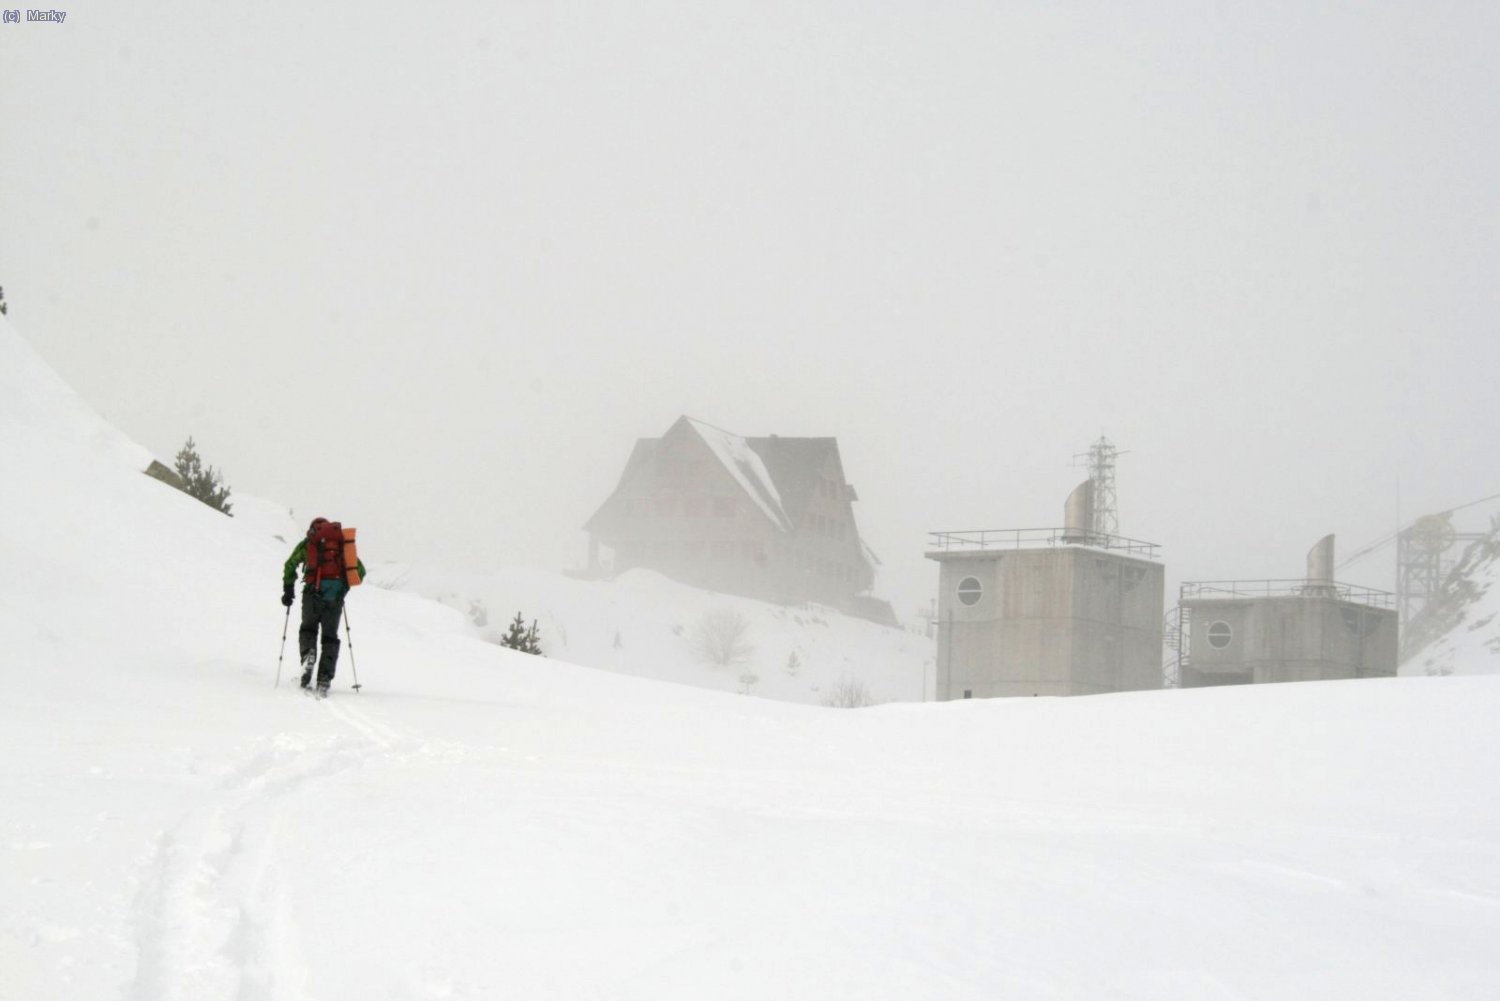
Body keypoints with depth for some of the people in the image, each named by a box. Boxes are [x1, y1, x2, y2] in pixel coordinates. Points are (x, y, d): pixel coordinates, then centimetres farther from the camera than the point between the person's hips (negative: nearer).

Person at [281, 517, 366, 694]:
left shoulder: (308, 543, 16)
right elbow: (360, 570, 18)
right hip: (337, 591, 1)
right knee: (330, 636, 9)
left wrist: (288, 590, 11)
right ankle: (324, 680, -1)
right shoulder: (343, 542, 21)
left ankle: (308, 652, -15)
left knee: (308, 628, 17)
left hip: (315, 589, -1)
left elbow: (290, 565, 6)